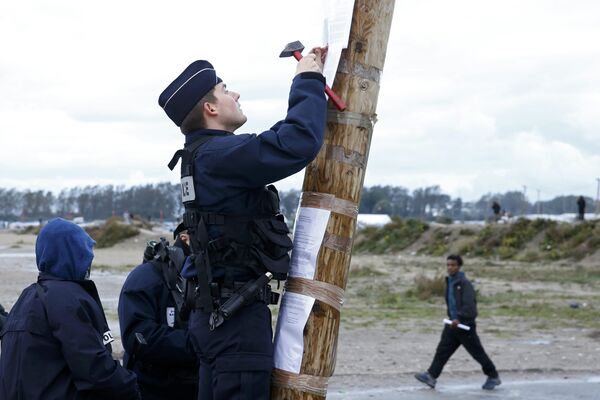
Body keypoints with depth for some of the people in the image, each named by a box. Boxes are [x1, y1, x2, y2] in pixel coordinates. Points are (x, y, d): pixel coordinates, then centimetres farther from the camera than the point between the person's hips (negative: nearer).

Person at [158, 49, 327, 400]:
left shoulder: (205, 156, 15)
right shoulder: (218, 154, -18)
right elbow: (299, 143, -28)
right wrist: (308, 82, -13)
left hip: (220, 313, 11)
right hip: (237, 316, -11)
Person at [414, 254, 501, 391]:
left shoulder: (465, 283, -15)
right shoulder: (449, 281, 11)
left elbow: (469, 304, -23)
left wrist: (459, 318, -30)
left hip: (465, 324, -8)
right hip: (453, 323, 8)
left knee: (477, 352, 3)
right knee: (442, 350, -1)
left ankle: (493, 377, 17)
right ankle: (431, 376, -5)